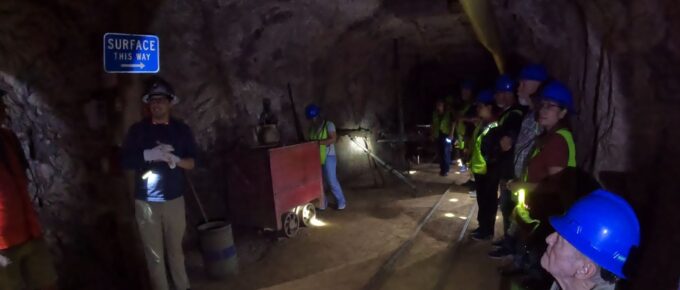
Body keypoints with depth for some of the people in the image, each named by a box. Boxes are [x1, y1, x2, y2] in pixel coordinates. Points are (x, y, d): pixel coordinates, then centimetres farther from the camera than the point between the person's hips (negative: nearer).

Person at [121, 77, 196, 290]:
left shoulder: (181, 129, 3)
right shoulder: (137, 130, 2)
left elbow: (193, 162, 2)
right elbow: (125, 161, -2)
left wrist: (175, 159, -17)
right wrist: (148, 155, -18)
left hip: (174, 200, 1)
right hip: (146, 202, 0)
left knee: (175, 250, 12)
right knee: (154, 254, 6)